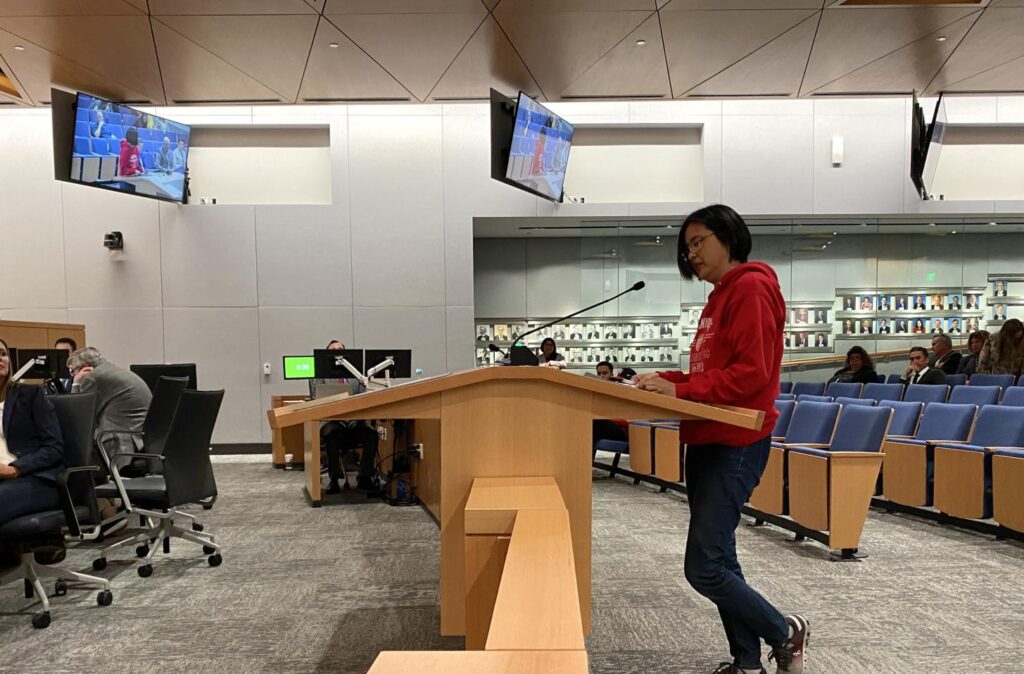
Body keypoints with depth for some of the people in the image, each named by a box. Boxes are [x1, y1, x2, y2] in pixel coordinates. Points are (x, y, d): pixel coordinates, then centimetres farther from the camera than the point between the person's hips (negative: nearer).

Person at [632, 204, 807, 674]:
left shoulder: (751, 287, -11)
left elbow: (752, 373, -20)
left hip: (735, 445, -10)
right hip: (708, 442, 10)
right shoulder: (720, 297, 17)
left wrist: (680, 390, -20)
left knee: (705, 568, -7)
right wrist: (668, 380, 4)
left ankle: (784, 633, 15)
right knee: (717, 560, 13)